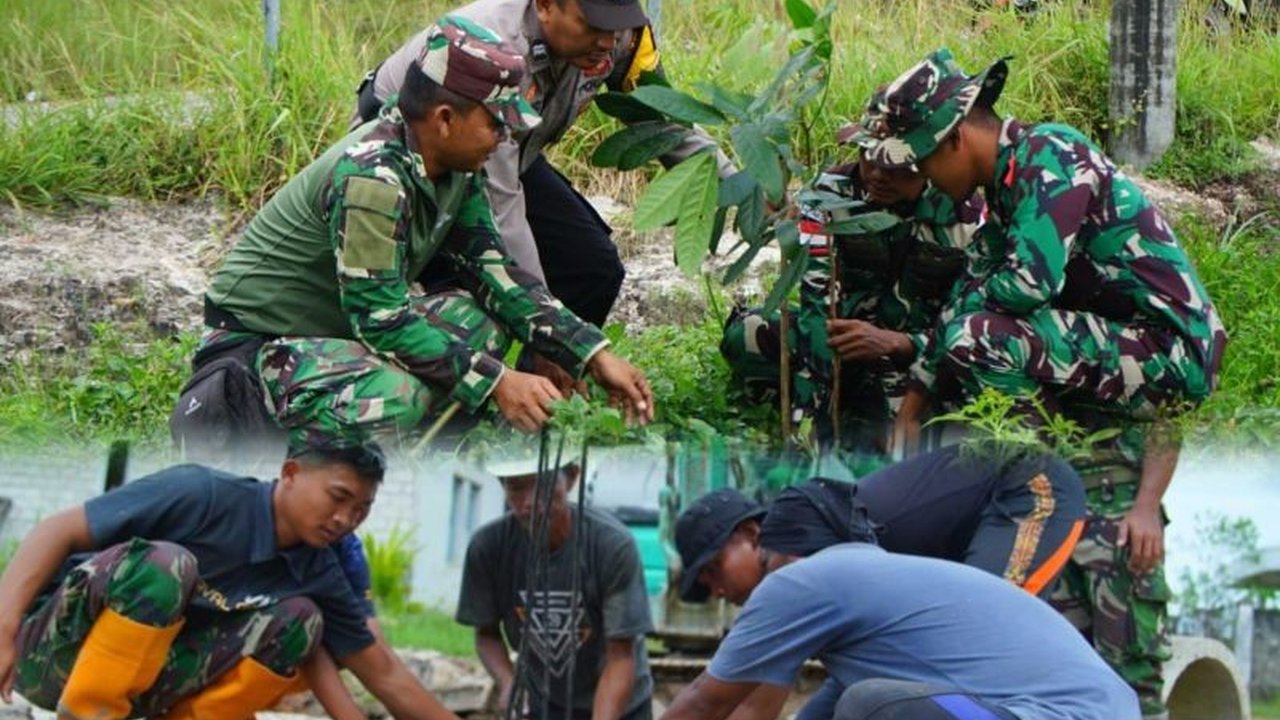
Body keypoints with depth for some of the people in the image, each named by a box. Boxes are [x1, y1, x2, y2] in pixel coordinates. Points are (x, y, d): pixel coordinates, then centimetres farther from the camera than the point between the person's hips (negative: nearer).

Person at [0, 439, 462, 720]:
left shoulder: (316, 574, 1)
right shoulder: (205, 496, -18)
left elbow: (384, 674, 8)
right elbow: (59, 530, -18)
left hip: (142, 676, 6)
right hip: (55, 642, -6)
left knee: (298, 620, -8)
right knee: (166, 563, -33)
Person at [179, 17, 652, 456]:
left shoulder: (454, 169, -1)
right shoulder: (373, 177, -28)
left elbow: (491, 269, 3)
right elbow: (379, 317, -29)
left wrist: (593, 355, -5)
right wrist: (495, 381, -28)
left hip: (342, 326, 9)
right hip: (256, 340, -9)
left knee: (484, 319, -4)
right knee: (397, 399, -35)